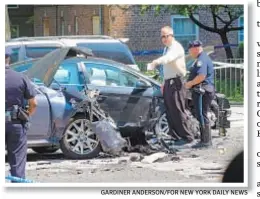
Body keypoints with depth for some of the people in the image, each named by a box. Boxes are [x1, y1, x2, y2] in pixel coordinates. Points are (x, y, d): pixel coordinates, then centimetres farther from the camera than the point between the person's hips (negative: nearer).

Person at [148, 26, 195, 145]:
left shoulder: (176, 47, -12)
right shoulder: (167, 48, 19)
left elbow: (169, 57, -35)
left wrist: (157, 62, -51)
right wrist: (164, 83, 23)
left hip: (176, 82, -10)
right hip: (168, 82, 10)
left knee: (177, 111, -11)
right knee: (170, 112, 9)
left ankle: (187, 137, -6)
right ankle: (176, 137, 15)